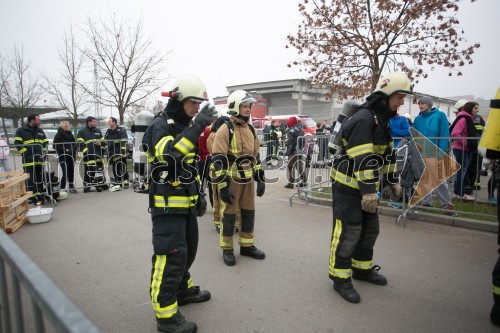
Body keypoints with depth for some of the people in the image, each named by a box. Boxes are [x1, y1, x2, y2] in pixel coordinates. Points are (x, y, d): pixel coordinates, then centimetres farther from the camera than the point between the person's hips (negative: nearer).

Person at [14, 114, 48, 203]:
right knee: (30, 179, -6)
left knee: (40, 178, 10)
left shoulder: (40, 131, 16)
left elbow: (45, 143, 19)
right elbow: (17, 143, -7)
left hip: (40, 159, 5)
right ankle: (31, 197, -2)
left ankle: (40, 195, 19)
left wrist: (43, 152, 4)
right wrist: (25, 153, -15)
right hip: (28, 159, -5)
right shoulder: (21, 131, 0)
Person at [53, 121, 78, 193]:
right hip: (63, 156, -6)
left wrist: (74, 149, 0)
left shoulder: (70, 134, 14)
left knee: (71, 171, 10)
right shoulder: (58, 135, -6)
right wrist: (65, 150, -20)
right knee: (65, 172, -12)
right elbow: (56, 146, -12)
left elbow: (75, 143, 20)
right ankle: (62, 188, -4)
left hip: (71, 155, 6)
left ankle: (72, 187, 21)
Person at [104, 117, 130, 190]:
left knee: (122, 168, -2)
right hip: (112, 154, 7)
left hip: (120, 154, -6)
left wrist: (123, 152, -22)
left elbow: (124, 142, -15)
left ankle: (125, 182, 6)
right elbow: (106, 142, 24)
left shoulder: (121, 131, -7)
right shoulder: (108, 132, 17)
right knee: (114, 169, 8)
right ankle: (116, 183, 15)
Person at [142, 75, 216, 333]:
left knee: (188, 249, 20)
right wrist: (197, 126, -38)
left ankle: (183, 290, 39)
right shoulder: (160, 125, -13)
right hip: (167, 204, -9)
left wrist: (199, 195, 16)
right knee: (171, 256, -7)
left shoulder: (185, 126, 14)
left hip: (186, 203, 9)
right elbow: (169, 154, -35)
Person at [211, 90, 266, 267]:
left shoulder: (251, 129, 11)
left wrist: (260, 179, 12)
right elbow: (218, 160, -15)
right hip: (231, 180, -6)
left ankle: (247, 245, 29)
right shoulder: (225, 130, -11)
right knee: (229, 215, 4)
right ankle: (227, 249, 18)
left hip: (248, 180, 7)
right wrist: (222, 186, -18)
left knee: (249, 213, 13)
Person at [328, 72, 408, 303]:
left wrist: (391, 181, 20)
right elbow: (362, 159, -27)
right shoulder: (363, 119, -21)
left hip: (365, 184, 10)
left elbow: (387, 153, 19)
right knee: (348, 232, -5)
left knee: (370, 228, 18)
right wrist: (369, 191, -28)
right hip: (347, 184, -10)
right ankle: (340, 278, 9)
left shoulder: (383, 120, 12)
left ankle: (362, 268, 35)